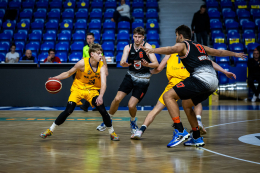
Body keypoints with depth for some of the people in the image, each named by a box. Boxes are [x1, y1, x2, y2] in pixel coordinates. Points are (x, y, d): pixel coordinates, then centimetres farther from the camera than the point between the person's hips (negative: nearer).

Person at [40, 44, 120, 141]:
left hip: (92, 90, 2)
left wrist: (100, 96, -43)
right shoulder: (83, 63, -20)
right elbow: (69, 73, -7)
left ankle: (112, 133, 6)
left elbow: (103, 83, -27)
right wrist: (56, 78, -19)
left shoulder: (101, 66, -16)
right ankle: (50, 130, 2)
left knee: (102, 110, -15)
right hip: (78, 88, -2)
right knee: (68, 110, -15)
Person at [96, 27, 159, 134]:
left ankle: (133, 122, 22)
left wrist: (147, 64, -44)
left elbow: (156, 64, -23)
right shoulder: (128, 47, -3)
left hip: (143, 80, -3)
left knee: (131, 105, -11)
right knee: (117, 98, -10)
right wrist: (124, 64, -42)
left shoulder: (147, 47, -13)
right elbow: (122, 62, -18)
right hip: (130, 76, 3)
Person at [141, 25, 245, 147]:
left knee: (168, 96, -8)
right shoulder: (200, 46, 30)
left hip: (202, 78, -8)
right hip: (214, 82, 9)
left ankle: (180, 131, -18)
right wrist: (235, 54, 56)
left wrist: (152, 50, -27)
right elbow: (220, 52, 41)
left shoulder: (182, 45, 8)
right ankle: (197, 138, 29)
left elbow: (170, 50, -15)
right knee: (186, 104, 27)